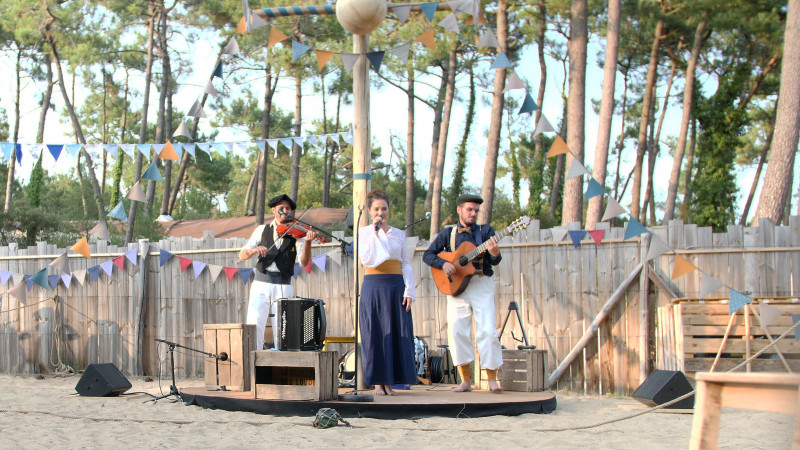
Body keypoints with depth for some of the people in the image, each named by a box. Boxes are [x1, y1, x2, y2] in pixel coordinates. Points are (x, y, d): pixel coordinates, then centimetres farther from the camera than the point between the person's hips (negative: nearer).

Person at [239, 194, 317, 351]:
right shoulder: (262, 230, 12)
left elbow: (304, 262, -6)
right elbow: (242, 255, 8)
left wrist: (307, 242, -23)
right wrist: (254, 250, -14)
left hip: (284, 287, -1)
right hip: (260, 285, 1)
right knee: (254, 324, -11)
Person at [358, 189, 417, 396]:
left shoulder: (398, 234, 12)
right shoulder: (364, 233, 6)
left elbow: (406, 264, 9)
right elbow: (367, 259, -9)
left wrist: (408, 291, -2)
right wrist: (375, 233, -8)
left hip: (396, 286, 2)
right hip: (373, 286, -2)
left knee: (396, 332, -2)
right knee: (375, 332, -3)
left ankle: (389, 381, 4)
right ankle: (377, 381, 2)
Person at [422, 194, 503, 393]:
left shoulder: (485, 231, 7)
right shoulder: (448, 233, 10)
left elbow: (494, 261, -4)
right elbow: (428, 255, 7)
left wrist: (495, 253, -28)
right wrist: (443, 263, -13)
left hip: (482, 284, -1)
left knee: (487, 331, -9)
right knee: (457, 331, -4)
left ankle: (492, 379, -2)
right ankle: (466, 380, 4)